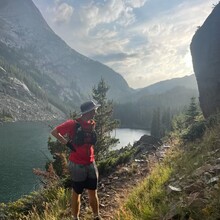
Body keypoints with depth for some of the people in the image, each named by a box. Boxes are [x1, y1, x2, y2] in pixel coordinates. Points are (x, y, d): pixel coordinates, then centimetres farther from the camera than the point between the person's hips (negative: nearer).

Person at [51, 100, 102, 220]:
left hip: (91, 164, 5)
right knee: (77, 193, 12)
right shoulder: (73, 124, -16)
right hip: (77, 165, -5)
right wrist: (67, 143, -13)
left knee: (93, 193, 15)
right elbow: (54, 132, -10)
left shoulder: (92, 124, 3)